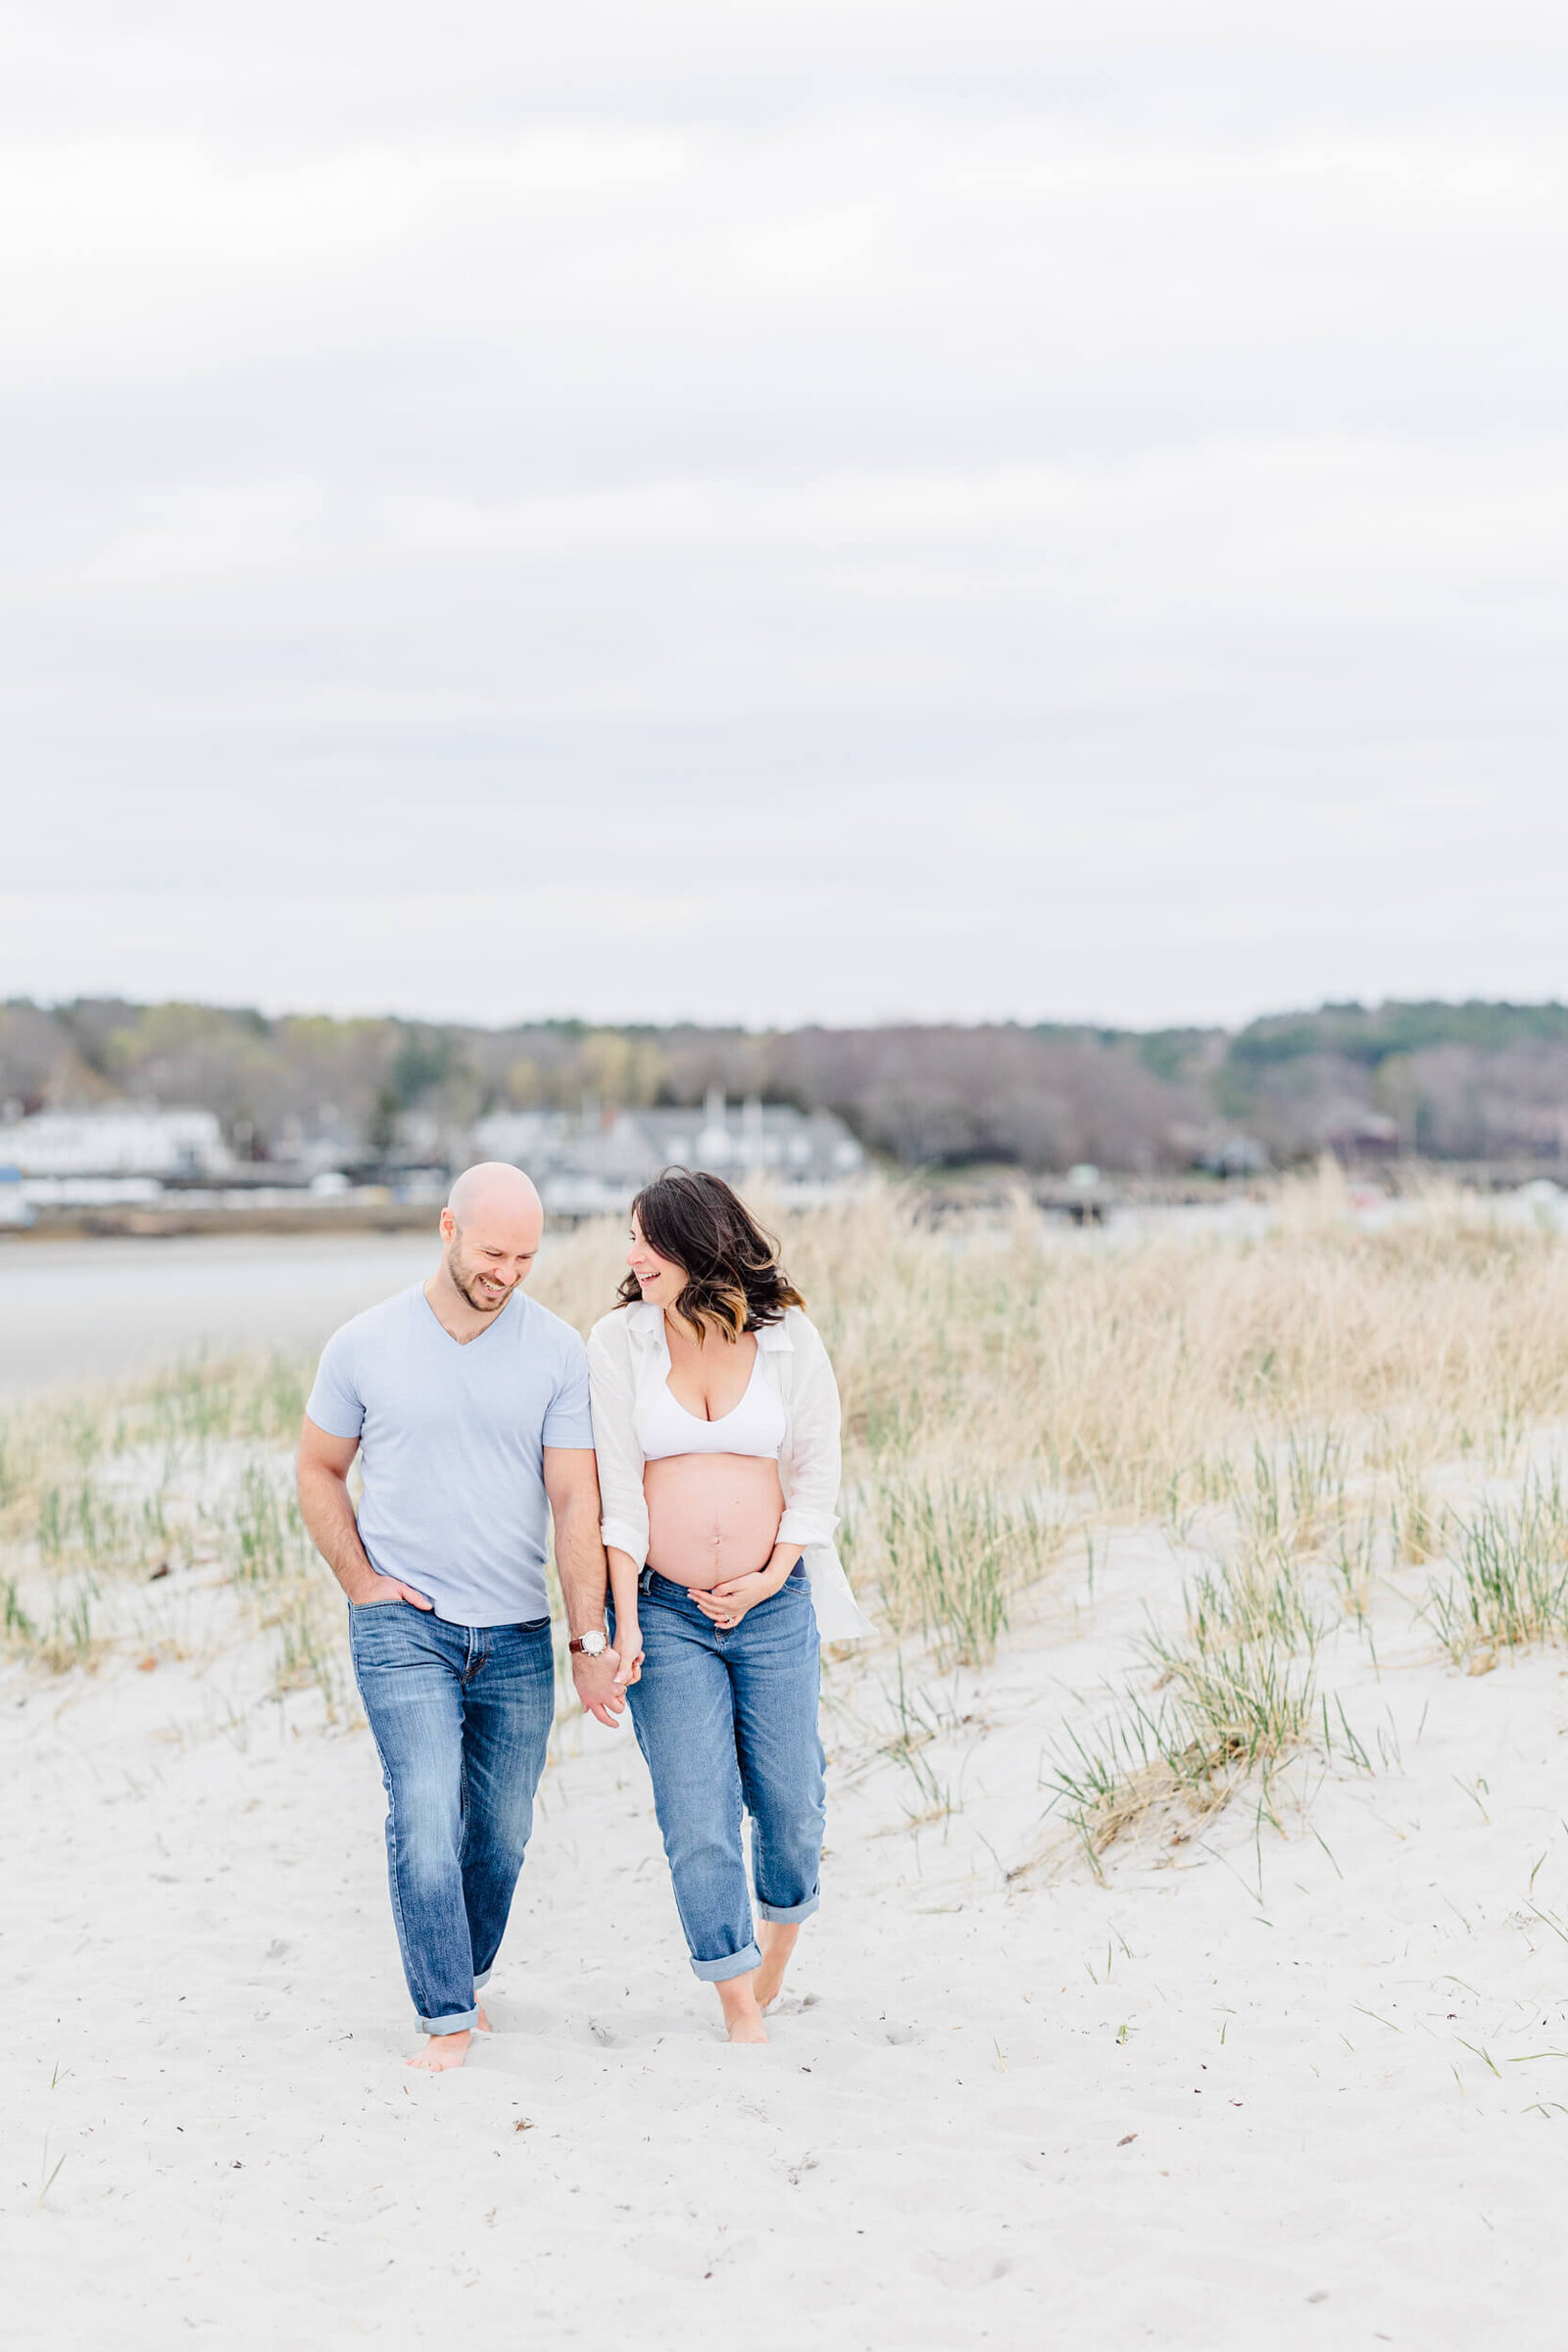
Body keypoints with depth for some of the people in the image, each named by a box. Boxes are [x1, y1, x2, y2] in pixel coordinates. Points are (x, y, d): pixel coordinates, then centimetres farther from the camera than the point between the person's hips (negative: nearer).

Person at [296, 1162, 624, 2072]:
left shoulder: (557, 1351, -3)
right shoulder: (365, 1346, -3)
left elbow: (576, 1501, -5)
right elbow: (320, 1471, 10)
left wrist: (591, 1639, -10)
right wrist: (361, 1581, -1)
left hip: (516, 1632, 2)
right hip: (404, 1625, -2)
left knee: (503, 1831, 10)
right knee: (427, 1816, -13)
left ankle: (467, 1973, 33)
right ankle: (447, 2019, -6)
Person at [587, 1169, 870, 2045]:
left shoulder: (789, 1339, 0)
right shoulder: (618, 1343, -1)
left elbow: (817, 1471, 4)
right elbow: (617, 1487, -3)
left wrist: (772, 1577, -6)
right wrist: (624, 1618, -7)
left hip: (776, 1605, 1)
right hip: (665, 1610, -1)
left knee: (790, 1801, 7)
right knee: (698, 1817, -3)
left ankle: (783, 1929, 40)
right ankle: (741, 2013, 9)